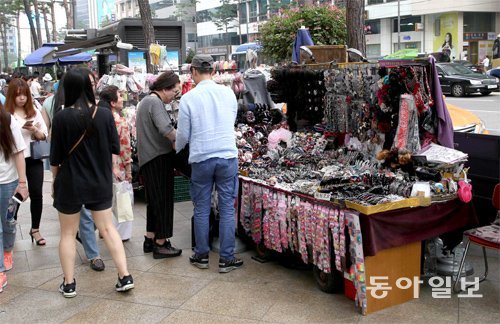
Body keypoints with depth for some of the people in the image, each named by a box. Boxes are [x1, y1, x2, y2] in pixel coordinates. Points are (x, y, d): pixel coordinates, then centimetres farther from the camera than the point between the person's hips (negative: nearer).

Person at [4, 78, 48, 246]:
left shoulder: (35, 112, 4)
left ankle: (35, 229, 18)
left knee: (36, 194, 3)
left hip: (34, 160, 3)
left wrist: (34, 129, -12)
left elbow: (44, 136, 6)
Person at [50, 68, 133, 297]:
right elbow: (115, 149, 0)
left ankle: (69, 283, 19)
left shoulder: (61, 117, -14)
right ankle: (125, 277, 10)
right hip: (100, 183, 2)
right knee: (107, 228, 12)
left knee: (68, 233, 13)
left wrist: (55, 179, 8)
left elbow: (55, 156, -7)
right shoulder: (105, 115, -8)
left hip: (70, 183, -2)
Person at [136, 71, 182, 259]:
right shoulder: (155, 102, -14)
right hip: (159, 158, -10)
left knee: (154, 200, 17)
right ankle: (161, 244, 4)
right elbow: (165, 129, -28)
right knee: (163, 200, -3)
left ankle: (150, 239, 25)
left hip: (147, 158, 10)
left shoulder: (145, 101, 18)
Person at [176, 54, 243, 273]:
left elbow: (183, 134, 0)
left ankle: (201, 255, 22)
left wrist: (176, 148, 21)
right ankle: (226, 259, 10)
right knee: (227, 208, 6)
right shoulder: (228, 93, 1)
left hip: (201, 158, -1)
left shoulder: (188, 98, -6)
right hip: (227, 156, 1)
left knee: (201, 208, 11)